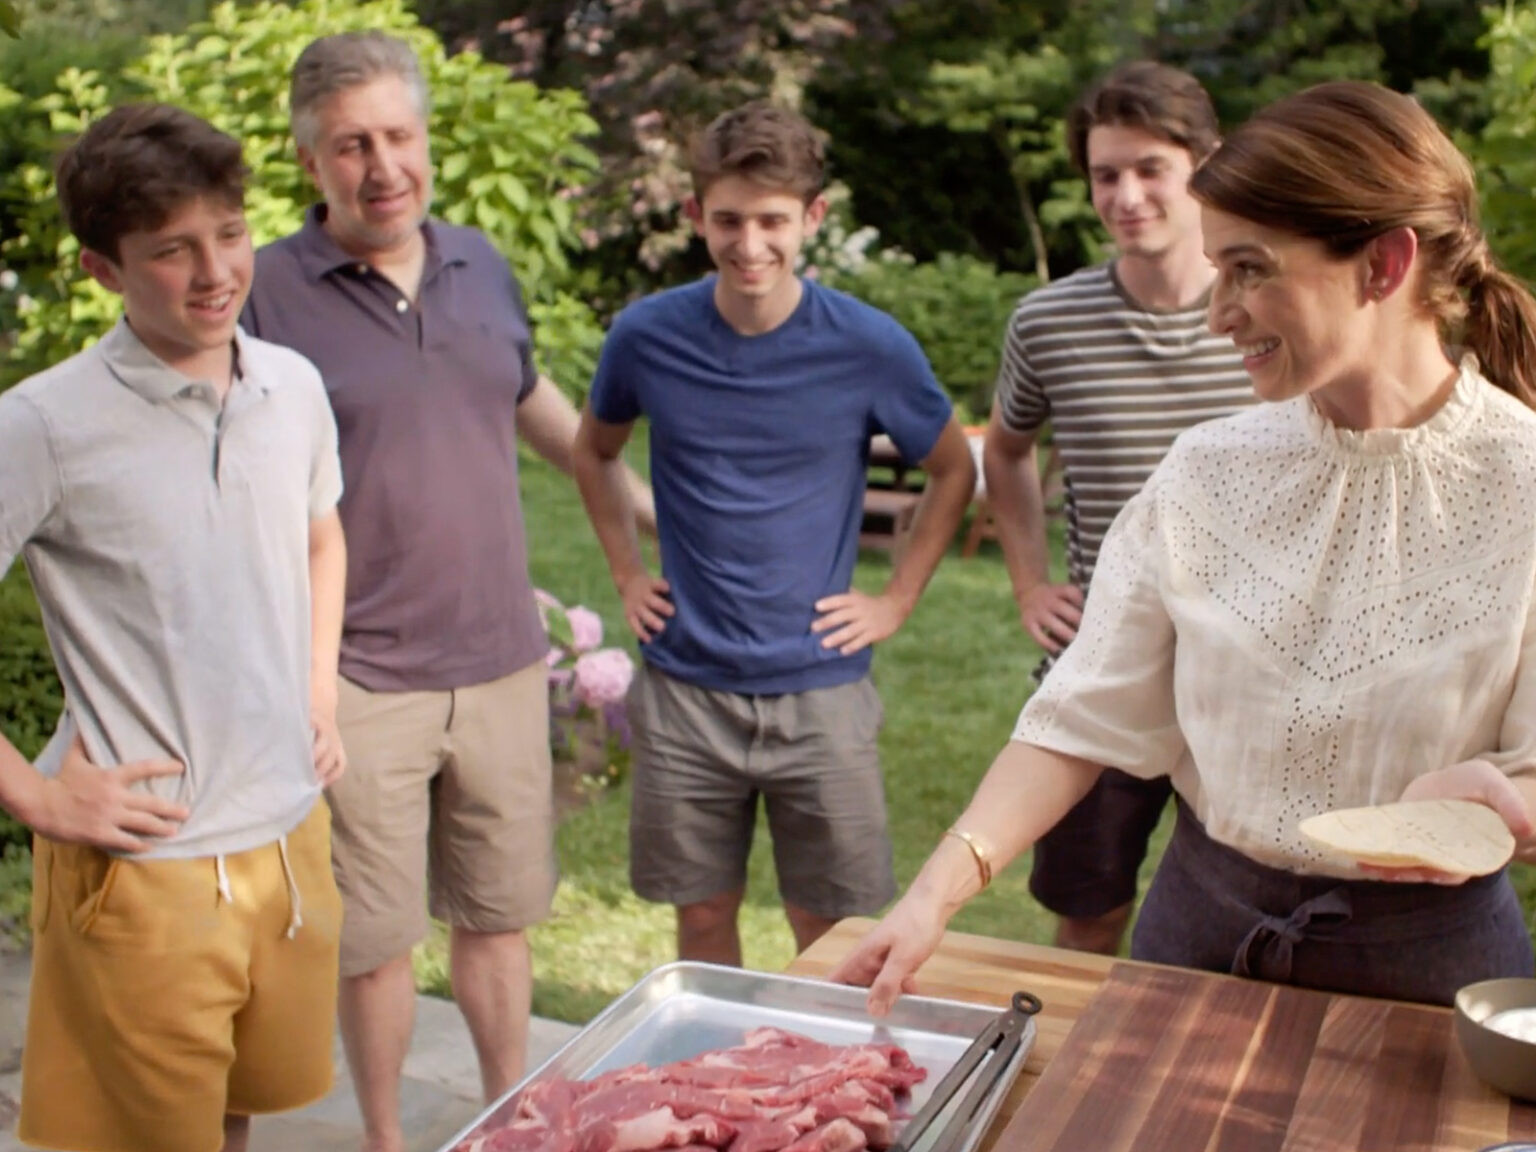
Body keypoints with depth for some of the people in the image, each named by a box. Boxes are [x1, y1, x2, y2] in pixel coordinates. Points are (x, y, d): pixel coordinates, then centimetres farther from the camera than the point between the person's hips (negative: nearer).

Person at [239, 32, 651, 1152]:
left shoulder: (482, 265, 6)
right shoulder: (268, 291, -9)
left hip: (502, 660, 4)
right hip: (361, 679, -4)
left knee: (500, 914, 17)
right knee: (376, 939, 8)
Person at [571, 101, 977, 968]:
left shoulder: (869, 346, -8)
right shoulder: (648, 336, -4)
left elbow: (956, 471, 8)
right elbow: (595, 452, 16)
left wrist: (897, 600, 1)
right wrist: (628, 574, 7)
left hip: (821, 689, -1)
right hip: (686, 688, 2)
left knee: (828, 935, 8)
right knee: (704, 916, 14)